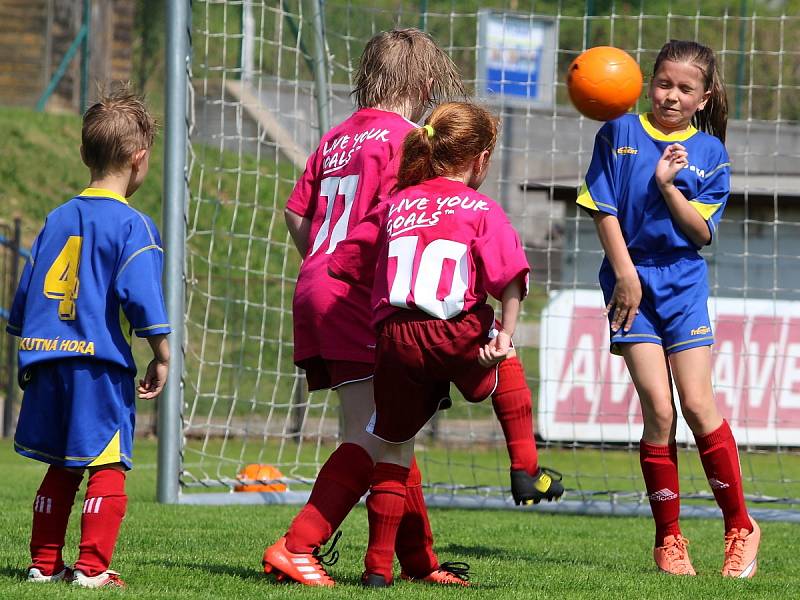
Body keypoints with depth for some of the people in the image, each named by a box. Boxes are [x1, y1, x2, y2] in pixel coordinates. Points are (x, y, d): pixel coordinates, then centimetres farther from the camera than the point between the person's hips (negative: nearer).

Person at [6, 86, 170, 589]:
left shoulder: (57, 219, 14)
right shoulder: (132, 225, -6)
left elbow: (25, 295, 18)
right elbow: (140, 295, -15)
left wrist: (28, 356, 26)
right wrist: (162, 356, -6)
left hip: (47, 359, 6)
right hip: (100, 364, -6)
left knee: (61, 468, 15)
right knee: (106, 467, -3)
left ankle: (45, 563, 16)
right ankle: (92, 567, -7)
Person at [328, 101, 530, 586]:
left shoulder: (396, 204, 18)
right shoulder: (481, 209, 5)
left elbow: (344, 263, 21)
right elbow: (510, 276, -11)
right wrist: (506, 334, -8)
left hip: (395, 340, 3)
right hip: (458, 335, -3)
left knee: (393, 447, 15)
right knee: (506, 366, 33)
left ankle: (379, 564, 13)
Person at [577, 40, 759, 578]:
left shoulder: (709, 153, 5)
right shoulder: (620, 134, 3)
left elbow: (702, 231, -2)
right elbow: (604, 210, 1)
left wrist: (668, 184, -16)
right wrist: (626, 274, -7)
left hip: (685, 284, 1)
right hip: (632, 281, -1)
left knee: (698, 405, -8)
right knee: (658, 410, -8)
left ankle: (740, 526, 6)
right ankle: (669, 539, 2)